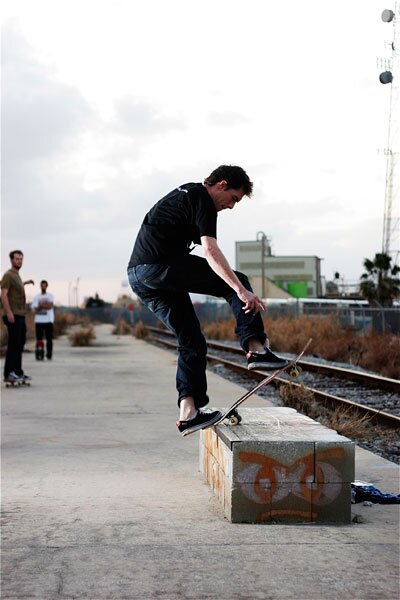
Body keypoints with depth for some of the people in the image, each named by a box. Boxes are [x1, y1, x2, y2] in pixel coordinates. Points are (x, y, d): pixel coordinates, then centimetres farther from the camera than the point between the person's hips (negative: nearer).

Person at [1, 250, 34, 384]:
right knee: (13, 344, -12)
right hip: (13, 315, -9)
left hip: (20, 315, 9)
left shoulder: (17, 276, 19)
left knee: (20, 344, 11)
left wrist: (25, 283, 46)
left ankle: (18, 372, 17)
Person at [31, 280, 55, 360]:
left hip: (48, 320, -1)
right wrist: (45, 306, -10)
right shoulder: (36, 297, 11)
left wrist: (40, 306, -5)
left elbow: (50, 306, -8)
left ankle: (49, 355, 2)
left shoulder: (50, 296, 7)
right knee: (39, 339, -1)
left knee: (49, 339, -2)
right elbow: (35, 309, 1)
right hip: (39, 320, 1)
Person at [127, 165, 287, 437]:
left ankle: (188, 413, 4)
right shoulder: (203, 200, -5)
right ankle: (256, 349, -12)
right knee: (237, 281, -2)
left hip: (138, 277, 10)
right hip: (159, 266, -10)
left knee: (192, 342, 10)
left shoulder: (183, 193, 26)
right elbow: (211, 251, -20)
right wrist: (242, 291, -27)